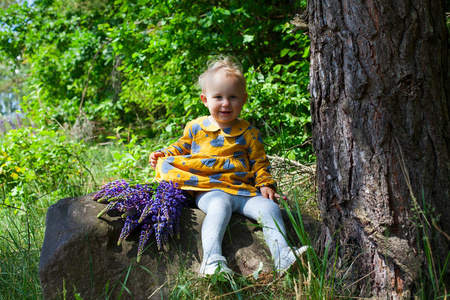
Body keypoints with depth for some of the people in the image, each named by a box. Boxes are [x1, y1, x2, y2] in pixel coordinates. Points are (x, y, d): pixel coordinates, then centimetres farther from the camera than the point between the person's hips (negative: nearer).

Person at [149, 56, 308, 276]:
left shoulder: (248, 133, 12)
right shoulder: (195, 128, 11)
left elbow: (259, 162, 16)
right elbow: (181, 147, 27)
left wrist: (265, 184, 1)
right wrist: (164, 155, 10)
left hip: (244, 191, 3)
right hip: (210, 191, -3)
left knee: (268, 207, -21)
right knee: (220, 205, -36)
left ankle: (282, 256, -22)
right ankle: (212, 260, -48)